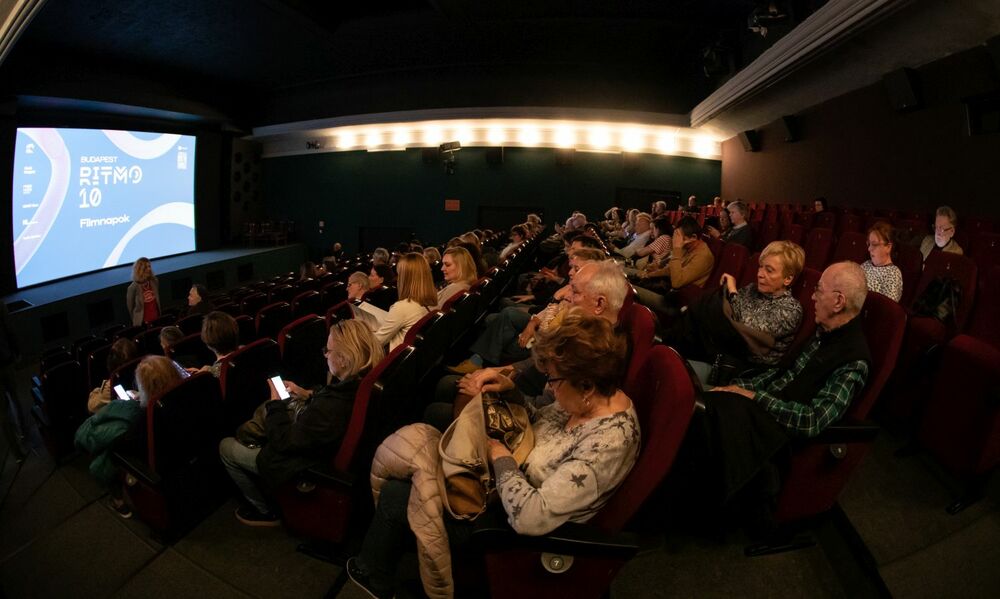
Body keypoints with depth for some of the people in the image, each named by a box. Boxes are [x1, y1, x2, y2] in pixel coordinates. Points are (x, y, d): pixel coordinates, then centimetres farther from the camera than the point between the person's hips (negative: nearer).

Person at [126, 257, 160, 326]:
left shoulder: (154, 282, -4)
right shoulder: (133, 288, -17)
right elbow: (130, 308, -7)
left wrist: (159, 315, 12)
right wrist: (137, 321, 1)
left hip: (156, 319, 4)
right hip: (142, 323, -4)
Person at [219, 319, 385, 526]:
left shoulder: (328, 409, -43)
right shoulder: (361, 381, -19)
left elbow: (283, 442, -25)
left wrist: (276, 403, -12)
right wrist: (307, 394, -3)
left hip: (303, 467, -8)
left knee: (225, 447, 12)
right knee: (263, 410, 28)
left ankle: (265, 511, 24)